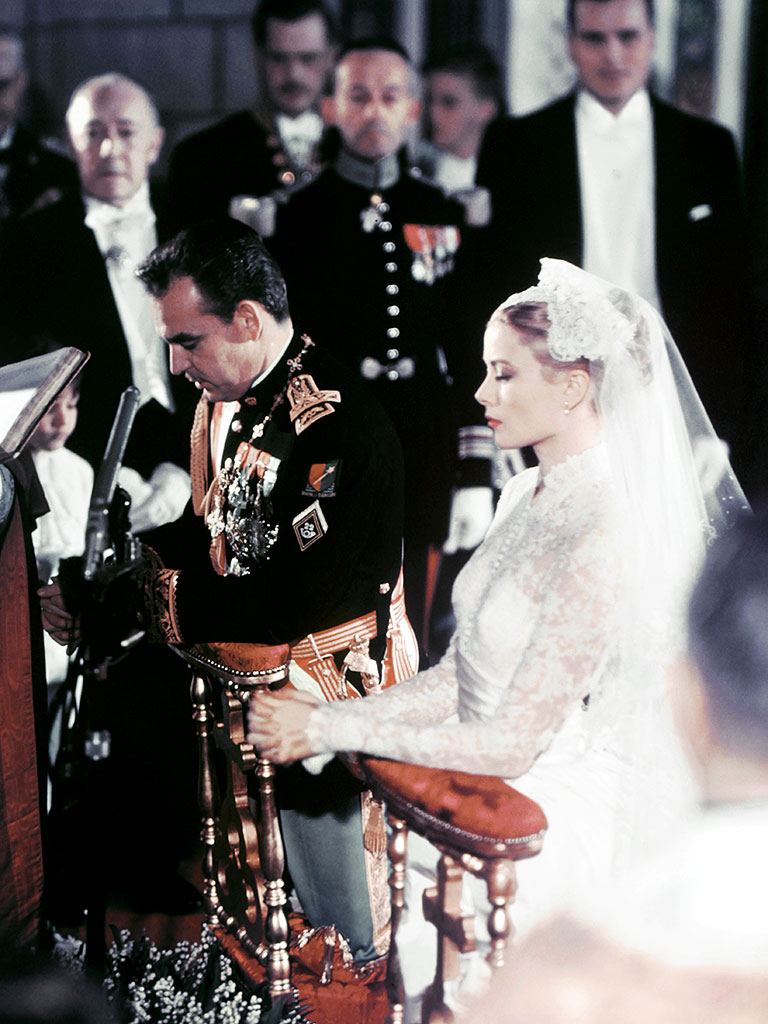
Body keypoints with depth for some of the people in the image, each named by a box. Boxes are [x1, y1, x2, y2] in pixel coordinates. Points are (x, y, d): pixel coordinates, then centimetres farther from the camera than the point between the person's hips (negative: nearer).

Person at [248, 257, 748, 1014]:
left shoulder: (606, 540, -21)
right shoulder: (524, 497, 6)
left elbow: (512, 742, -20)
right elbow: (459, 677, 7)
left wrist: (332, 731, -18)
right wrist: (330, 718, -6)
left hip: (572, 818, -8)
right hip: (496, 782, 8)